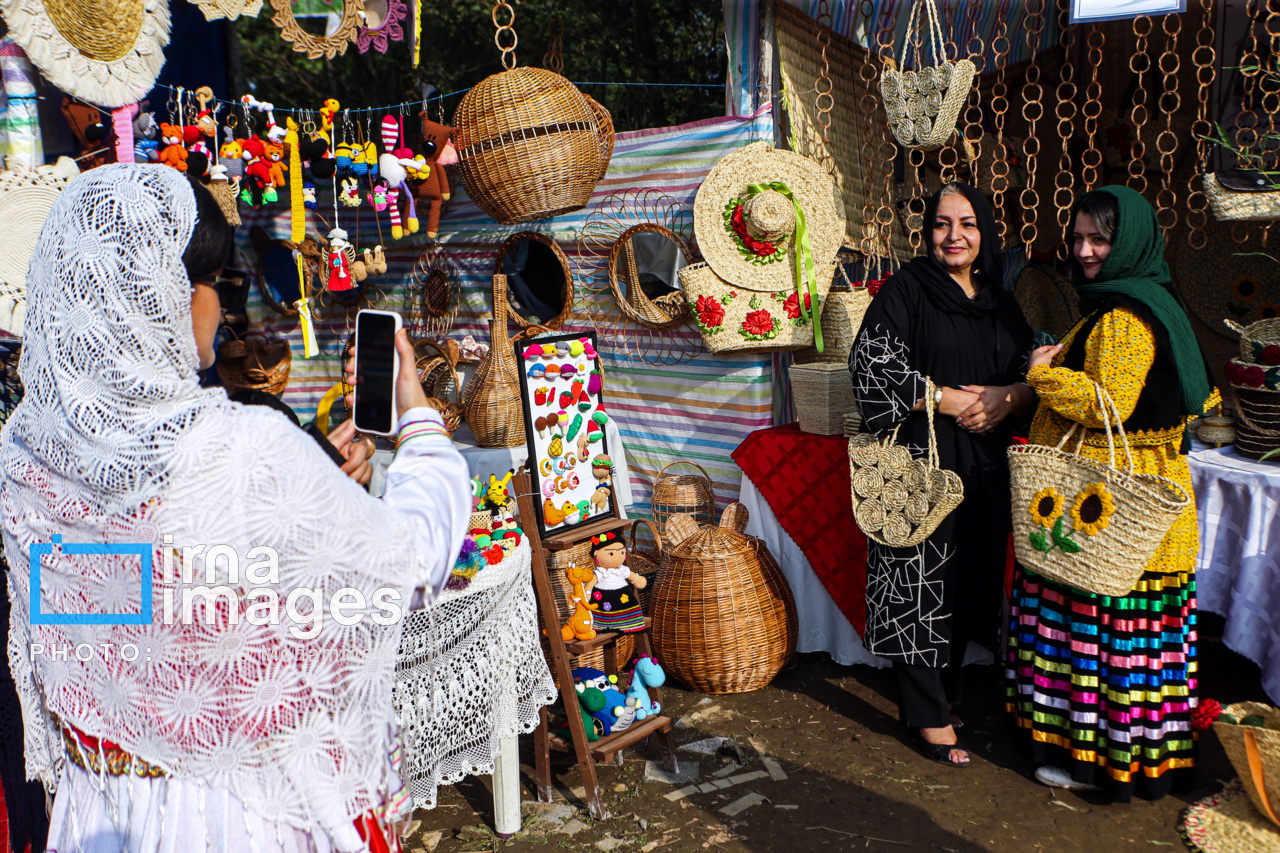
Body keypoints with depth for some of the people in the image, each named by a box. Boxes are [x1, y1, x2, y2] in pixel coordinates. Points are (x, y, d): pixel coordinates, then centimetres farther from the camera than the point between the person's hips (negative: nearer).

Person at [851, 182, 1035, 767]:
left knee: (970, 578, 12)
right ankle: (929, 713, 8)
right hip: (922, 461, -6)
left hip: (984, 466, 6)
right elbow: (872, 365, -13)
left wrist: (1005, 399, -8)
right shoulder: (906, 289, -3)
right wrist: (949, 400, -16)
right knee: (920, 582, -3)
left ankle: (946, 680, 31)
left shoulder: (1000, 302, 14)